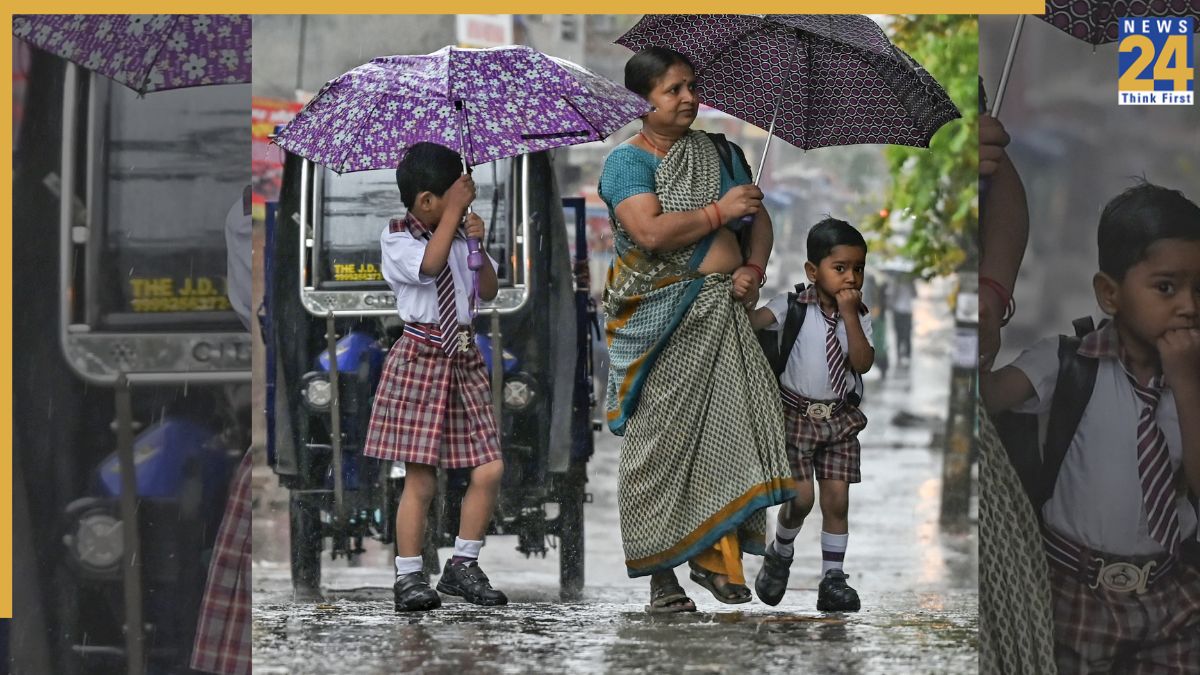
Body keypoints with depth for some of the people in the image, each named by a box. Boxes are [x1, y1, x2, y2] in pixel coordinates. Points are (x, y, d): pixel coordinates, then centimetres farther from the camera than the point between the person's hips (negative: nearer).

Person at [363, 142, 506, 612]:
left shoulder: (460, 234, 9)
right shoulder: (397, 239, -6)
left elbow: (489, 291, 10)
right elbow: (428, 264, -26)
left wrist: (479, 246, -4)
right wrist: (454, 212, -19)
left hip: (464, 360, 5)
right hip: (420, 359, -5)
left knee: (489, 470, 0)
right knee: (420, 477, -6)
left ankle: (463, 566, 14)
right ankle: (409, 577, 3)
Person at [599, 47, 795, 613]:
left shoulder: (718, 153, 15)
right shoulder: (627, 161, -4)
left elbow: (759, 217, 19)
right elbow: (650, 232, -19)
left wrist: (754, 268, 0)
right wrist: (719, 210, -13)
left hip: (722, 307, 5)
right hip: (662, 317, -5)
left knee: (726, 427, -3)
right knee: (661, 438, -3)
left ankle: (712, 555, 6)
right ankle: (659, 570, 1)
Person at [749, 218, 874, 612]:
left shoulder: (858, 316, 1)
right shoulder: (794, 306, -8)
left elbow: (863, 363, -12)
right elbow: (753, 321, -22)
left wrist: (849, 315, -17)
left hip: (840, 418, 3)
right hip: (796, 413, -3)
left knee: (837, 499, -1)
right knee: (801, 496, -10)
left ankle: (832, 581, 7)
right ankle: (779, 556, 20)